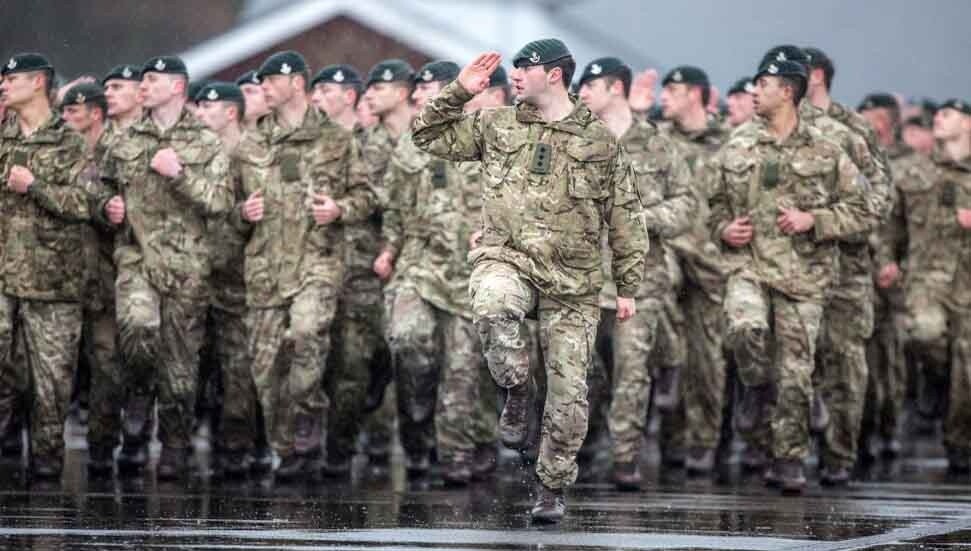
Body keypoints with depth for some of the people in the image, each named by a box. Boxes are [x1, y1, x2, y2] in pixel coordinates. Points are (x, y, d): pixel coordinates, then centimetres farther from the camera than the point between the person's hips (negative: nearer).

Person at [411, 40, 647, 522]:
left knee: (567, 391, -1)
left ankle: (552, 487, 16)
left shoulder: (600, 142, 4)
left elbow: (625, 220, 8)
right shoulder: (495, 127, 9)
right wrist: (459, 92, 2)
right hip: (507, 259, 0)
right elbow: (429, 136, 15)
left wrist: (628, 288, 7)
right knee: (492, 307, -36)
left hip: (572, 283, 0)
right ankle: (516, 391, -10)